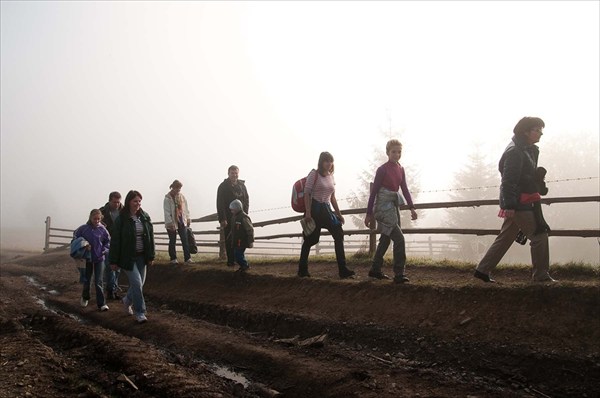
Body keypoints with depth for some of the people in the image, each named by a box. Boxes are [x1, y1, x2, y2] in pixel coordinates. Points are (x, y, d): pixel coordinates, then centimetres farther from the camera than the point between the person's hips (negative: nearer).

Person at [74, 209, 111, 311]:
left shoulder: (102, 229, -8)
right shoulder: (83, 228, -10)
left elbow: (108, 241, 5)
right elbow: (75, 237, 2)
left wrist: (104, 251, -6)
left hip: (99, 259, -1)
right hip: (87, 258, 1)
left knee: (99, 282, -2)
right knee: (86, 280, 17)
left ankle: (101, 304, 2)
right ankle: (85, 298, 40)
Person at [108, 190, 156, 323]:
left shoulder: (145, 217, 2)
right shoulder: (121, 219, -11)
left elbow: (150, 236, 6)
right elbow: (115, 241, -8)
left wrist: (151, 256, 5)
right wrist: (113, 261, -7)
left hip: (141, 256, 5)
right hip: (128, 257, -5)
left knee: (140, 283, 13)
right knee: (137, 283, -9)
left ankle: (127, 300, 42)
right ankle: (139, 312, 4)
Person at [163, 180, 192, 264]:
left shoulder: (181, 196, 7)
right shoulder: (168, 198, -10)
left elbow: (185, 207, 14)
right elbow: (167, 212, -13)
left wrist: (187, 218, 9)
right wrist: (170, 223, -17)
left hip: (182, 222, 4)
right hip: (172, 223, -4)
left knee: (185, 240, -1)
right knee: (172, 242, 6)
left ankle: (187, 258, 1)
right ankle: (173, 259, 16)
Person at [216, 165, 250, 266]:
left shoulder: (242, 185, 10)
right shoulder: (223, 186, -4)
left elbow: (246, 201, 13)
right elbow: (220, 204, -9)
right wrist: (222, 219, -16)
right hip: (228, 219, -4)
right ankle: (230, 261, 5)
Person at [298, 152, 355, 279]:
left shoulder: (331, 176, 14)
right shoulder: (314, 174, -5)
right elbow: (306, 193, -10)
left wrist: (338, 214, 16)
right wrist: (308, 213, -18)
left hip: (327, 210, 6)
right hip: (315, 209, -6)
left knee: (339, 236, -5)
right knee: (310, 239, 0)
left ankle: (343, 270, -4)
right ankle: (302, 270, 13)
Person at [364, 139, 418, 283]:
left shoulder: (401, 169, 8)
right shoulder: (382, 169, -12)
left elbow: (405, 189, 9)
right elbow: (374, 191, -11)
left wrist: (412, 207, -2)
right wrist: (369, 213, -10)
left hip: (393, 206, 8)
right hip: (383, 206, -8)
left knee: (386, 239, 15)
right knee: (399, 238, -14)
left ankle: (375, 270, 27)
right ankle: (399, 274, -8)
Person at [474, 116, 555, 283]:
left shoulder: (529, 149, 16)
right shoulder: (515, 151, -15)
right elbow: (508, 180, -21)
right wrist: (509, 205, -24)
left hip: (516, 203, 10)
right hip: (517, 204, -10)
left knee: (505, 237, 12)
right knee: (539, 235, -5)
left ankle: (482, 270, 17)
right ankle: (541, 275, 5)